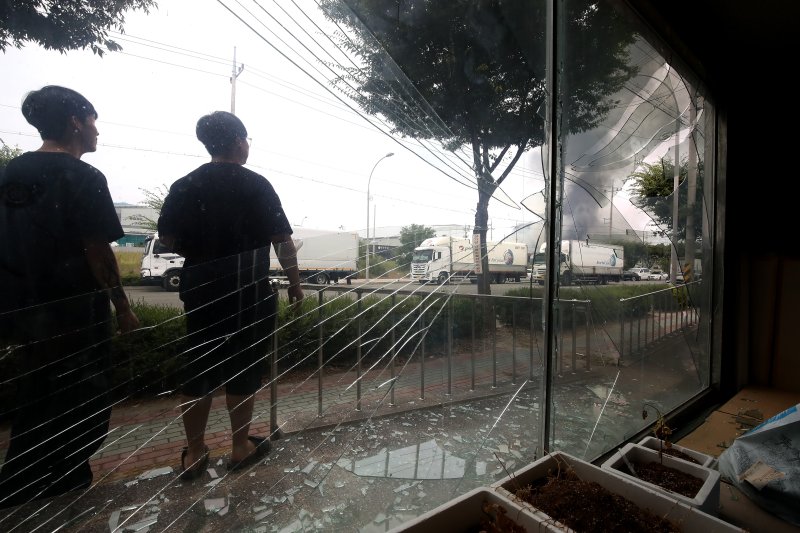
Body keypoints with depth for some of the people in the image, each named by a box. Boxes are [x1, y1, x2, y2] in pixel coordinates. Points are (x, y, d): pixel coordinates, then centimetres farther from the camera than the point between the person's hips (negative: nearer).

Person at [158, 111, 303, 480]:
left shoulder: (184, 186, 5)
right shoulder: (256, 185, -8)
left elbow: (167, 238, 5)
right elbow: (281, 240, -11)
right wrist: (294, 282, -2)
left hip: (200, 291, 5)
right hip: (249, 293, -4)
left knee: (198, 370, 13)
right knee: (243, 370, 8)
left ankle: (194, 453, 26)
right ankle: (241, 447, 24)